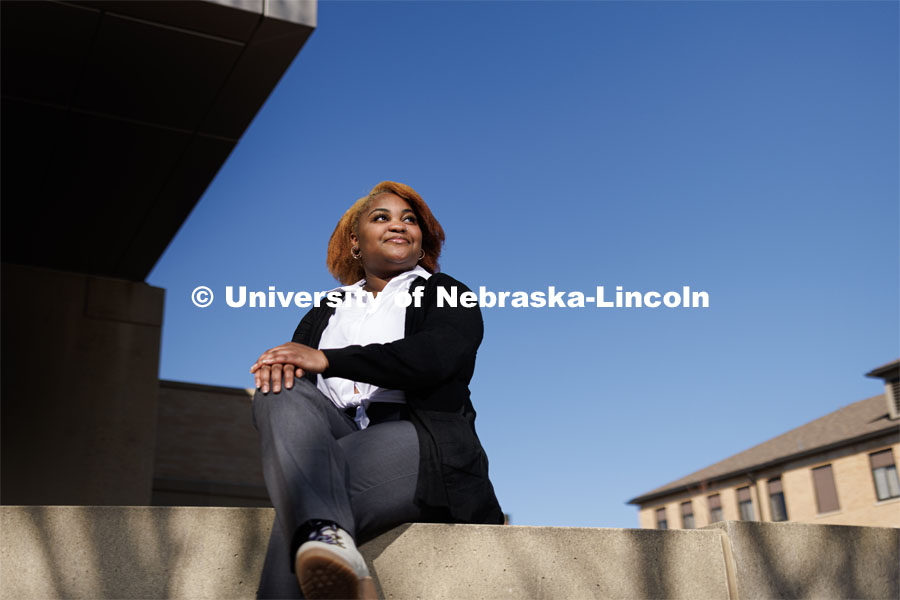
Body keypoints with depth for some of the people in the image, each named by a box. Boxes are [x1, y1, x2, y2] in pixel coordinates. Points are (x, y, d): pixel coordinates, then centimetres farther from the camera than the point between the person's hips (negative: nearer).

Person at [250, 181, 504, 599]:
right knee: (280, 396, -33)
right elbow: (298, 359, 13)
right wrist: (280, 364, -17)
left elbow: (432, 357, -8)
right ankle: (326, 537, -56)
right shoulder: (328, 308, 30)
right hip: (337, 437, 4)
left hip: (417, 442, -3)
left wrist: (327, 360, -17)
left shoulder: (446, 295, 16)